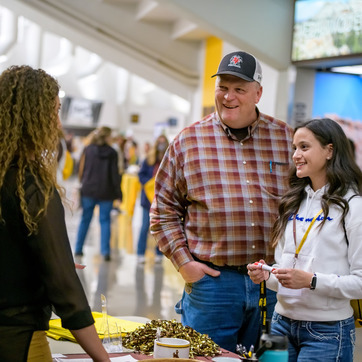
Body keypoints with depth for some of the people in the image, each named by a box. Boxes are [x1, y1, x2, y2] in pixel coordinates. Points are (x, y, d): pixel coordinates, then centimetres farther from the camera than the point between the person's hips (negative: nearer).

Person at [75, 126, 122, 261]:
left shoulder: (88, 150, 1)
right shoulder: (112, 153, -4)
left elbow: (82, 169, 3)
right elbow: (115, 175, -5)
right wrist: (118, 194, -1)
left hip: (88, 190, 2)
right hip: (106, 192, -2)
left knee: (85, 219, 11)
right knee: (105, 221, 4)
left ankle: (78, 249, 15)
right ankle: (106, 251, -3)